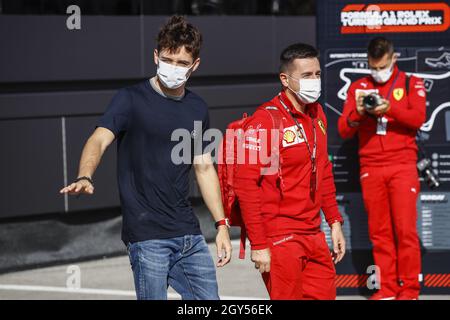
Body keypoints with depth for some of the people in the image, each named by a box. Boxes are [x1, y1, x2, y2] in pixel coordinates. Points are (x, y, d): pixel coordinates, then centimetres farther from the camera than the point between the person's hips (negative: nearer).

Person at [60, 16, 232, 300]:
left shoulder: (197, 109, 12)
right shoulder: (132, 100, -5)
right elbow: (99, 140, -18)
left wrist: (222, 225, 16)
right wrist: (85, 178, -39)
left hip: (189, 234, 6)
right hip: (147, 235, -6)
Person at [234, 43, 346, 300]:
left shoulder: (317, 114, 11)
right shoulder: (265, 120, -14)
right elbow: (246, 184, -16)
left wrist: (334, 222, 16)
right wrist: (258, 245, -18)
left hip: (314, 236, 8)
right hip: (280, 239, -8)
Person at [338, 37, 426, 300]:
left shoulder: (411, 84, 8)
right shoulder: (359, 87, 12)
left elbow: (418, 118, -8)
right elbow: (344, 130, 6)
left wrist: (389, 108, -23)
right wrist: (357, 112, -15)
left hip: (402, 166, -2)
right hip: (371, 168, 2)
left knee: (406, 229, -7)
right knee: (379, 232, 1)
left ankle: (410, 289, -2)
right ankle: (388, 288, 7)